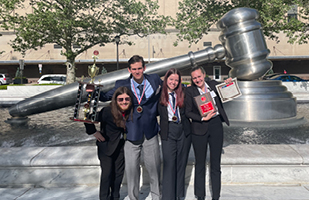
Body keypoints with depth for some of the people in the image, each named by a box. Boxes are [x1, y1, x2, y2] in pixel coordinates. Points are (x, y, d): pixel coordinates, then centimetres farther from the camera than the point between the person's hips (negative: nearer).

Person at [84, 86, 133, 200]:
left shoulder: (131, 112, -11)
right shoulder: (107, 112, -25)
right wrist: (94, 132, -12)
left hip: (121, 146, 5)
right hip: (106, 146, -4)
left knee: (119, 173, 12)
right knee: (107, 173, -3)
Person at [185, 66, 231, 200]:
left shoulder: (213, 84, 4)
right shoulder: (190, 91, -4)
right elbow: (188, 112, -5)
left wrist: (227, 84, 1)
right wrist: (203, 118, -16)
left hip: (216, 125, 3)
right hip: (200, 129, -2)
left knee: (216, 163, 10)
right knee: (200, 163, 9)